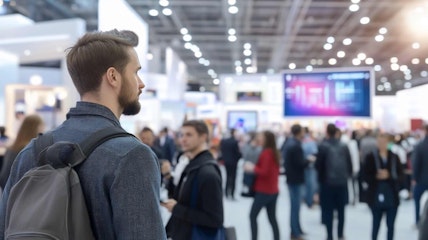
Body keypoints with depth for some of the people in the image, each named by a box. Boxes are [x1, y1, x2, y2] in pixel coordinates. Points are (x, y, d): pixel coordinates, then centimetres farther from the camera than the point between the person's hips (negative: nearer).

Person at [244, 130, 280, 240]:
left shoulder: (266, 153, -16)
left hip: (264, 191, -9)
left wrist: (252, 168, -10)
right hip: (273, 190, 9)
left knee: (253, 216, -1)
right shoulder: (274, 152, 11)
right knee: (272, 218, 12)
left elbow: (265, 172, -22)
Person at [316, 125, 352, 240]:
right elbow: (349, 164, 3)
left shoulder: (323, 146, -11)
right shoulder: (344, 146, -2)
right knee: (341, 210, 16)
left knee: (328, 210, 6)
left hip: (327, 182, -3)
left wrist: (321, 178, 10)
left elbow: (318, 165, -9)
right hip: (342, 182, 3)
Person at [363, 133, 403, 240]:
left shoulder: (394, 157, 3)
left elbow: (400, 174, 1)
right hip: (377, 196, -1)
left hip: (392, 196, 1)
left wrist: (388, 176, -15)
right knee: (376, 224, 9)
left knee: (390, 224, 7)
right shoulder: (371, 157, -1)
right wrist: (376, 176, -19)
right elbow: (366, 175, -3)